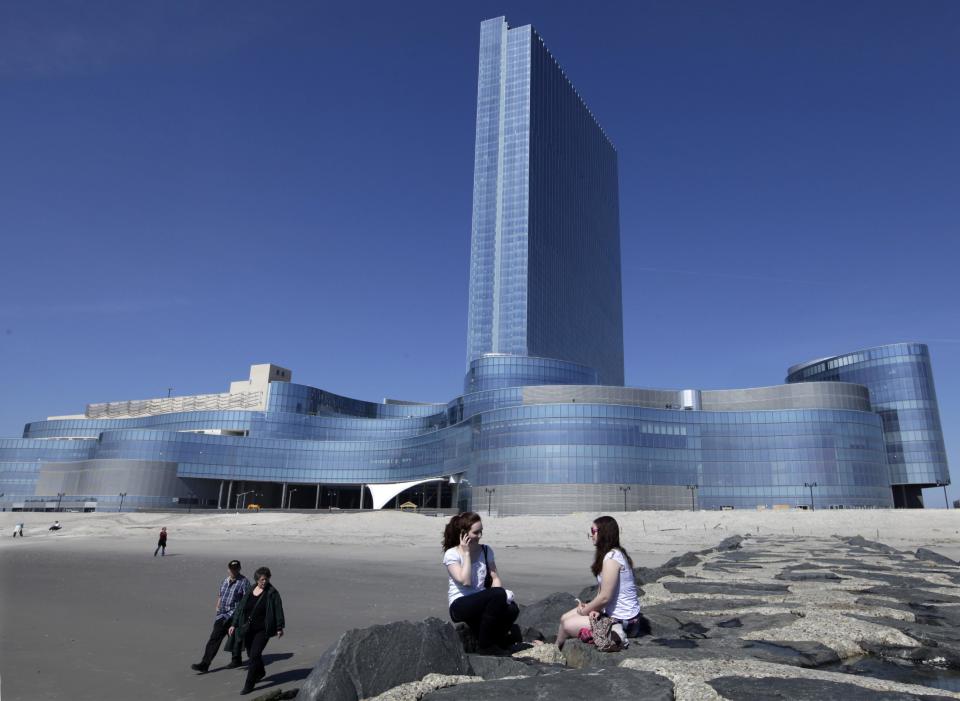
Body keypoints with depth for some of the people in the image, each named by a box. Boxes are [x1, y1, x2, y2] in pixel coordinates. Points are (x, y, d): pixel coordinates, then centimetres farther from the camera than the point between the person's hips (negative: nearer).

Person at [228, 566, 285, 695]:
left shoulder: (272, 593, -9)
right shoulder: (250, 592, 4)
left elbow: (278, 610, -9)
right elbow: (240, 608, 10)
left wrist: (279, 627, -11)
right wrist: (234, 624, 8)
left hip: (262, 630, -5)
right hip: (248, 629, 5)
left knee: (254, 655, -9)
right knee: (251, 653, 17)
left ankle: (249, 684, 2)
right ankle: (260, 672, 44)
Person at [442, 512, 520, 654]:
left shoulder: (486, 550, 10)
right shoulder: (451, 554, -6)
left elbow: (495, 578, 4)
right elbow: (465, 581, -17)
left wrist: (499, 597, -16)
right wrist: (466, 553, -12)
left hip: (481, 602, 5)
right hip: (460, 605, -5)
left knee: (512, 609, -27)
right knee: (498, 594, -31)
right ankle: (485, 645, -14)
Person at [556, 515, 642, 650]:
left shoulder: (612, 558, -22)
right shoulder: (615, 553, 7)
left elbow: (605, 597, -21)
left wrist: (585, 611, -7)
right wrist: (591, 607, -6)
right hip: (612, 610, 9)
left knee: (567, 625, -6)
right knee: (564, 618, 6)